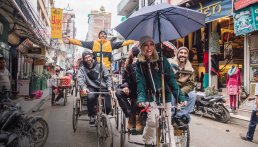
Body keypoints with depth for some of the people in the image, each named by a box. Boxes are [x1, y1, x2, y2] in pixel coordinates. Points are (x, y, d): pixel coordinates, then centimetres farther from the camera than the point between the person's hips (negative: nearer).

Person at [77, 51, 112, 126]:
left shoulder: (99, 65, 2)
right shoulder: (82, 68, 3)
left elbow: (108, 76, 2)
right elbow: (79, 78, -13)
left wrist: (109, 87, -13)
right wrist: (83, 87, -33)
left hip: (103, 87, 1)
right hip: (91, 87, 0)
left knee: (108, 107, -13)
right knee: (90, 97, -36)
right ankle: (92, 116, -8)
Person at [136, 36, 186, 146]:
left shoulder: (162, 60, -6)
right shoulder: (140, 63, -2)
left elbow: (171, 79, -11)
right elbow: (140, 82, -10)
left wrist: (180, 96, -18)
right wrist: (141, 98, -26)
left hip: (165, 96, 0)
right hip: (151, 97, 0)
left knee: (167, 123, 6)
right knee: (152, 121, -13)